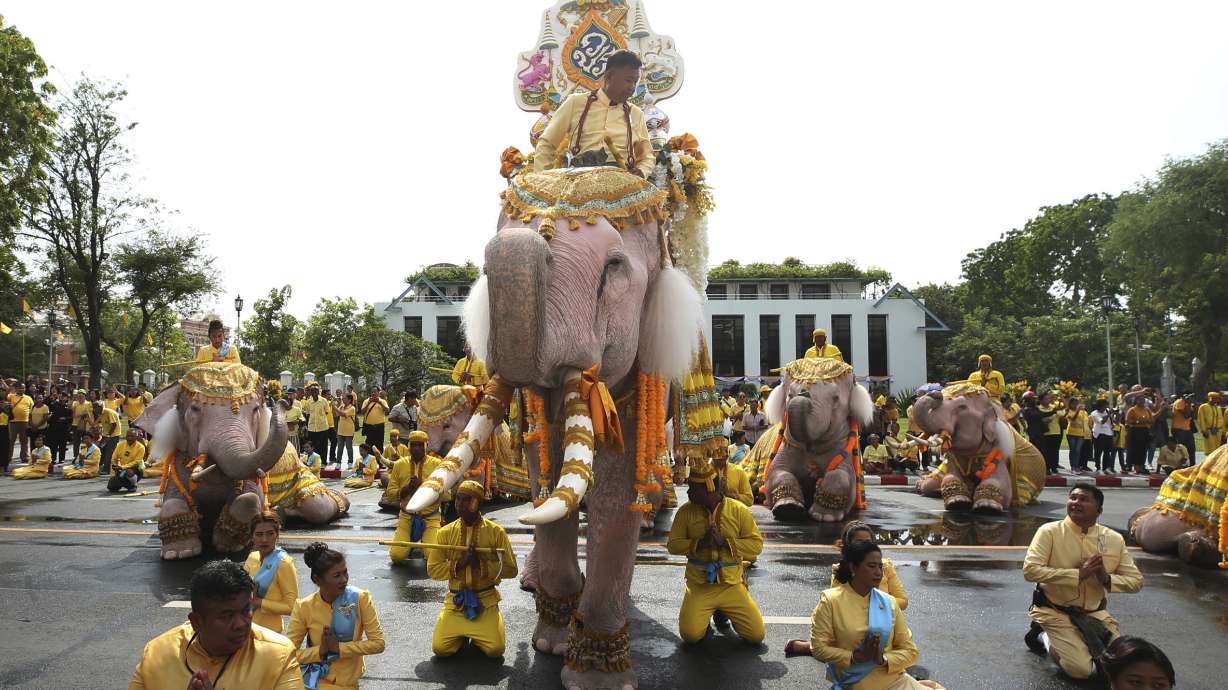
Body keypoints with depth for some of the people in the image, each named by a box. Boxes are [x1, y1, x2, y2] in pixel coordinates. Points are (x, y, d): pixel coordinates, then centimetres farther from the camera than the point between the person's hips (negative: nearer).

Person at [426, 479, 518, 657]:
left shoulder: (495, 531, -4)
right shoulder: (446, 532, 1)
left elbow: (510, 569, -5)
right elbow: (432, 569, -2)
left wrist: (481, 565, -19)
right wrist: (459, 564, -17)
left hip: (485, 601, -1)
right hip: (455, 601, 2)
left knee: (495, 649, -18)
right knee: (440, 648, -15)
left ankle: (476, 633, 15)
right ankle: (461, 633, 18)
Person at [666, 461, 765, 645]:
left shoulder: (739, 510, -3)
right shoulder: (686, 511, -2)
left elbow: (756, 544, -4)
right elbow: (673, 544, 0)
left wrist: (725, 541, -17)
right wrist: (700, 543, -16)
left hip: (732, 586, 0)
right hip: (699, 586, 0)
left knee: (756, 635, -7)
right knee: (690, 634, -18)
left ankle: (727, 610, 23)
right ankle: (706, 613, 16)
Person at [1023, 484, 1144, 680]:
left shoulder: (1114, 539, 1)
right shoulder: (1050, 532, -12)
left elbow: (1136, 580, 6)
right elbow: (1030, 570, -22)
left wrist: (1107, 579, -16)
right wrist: (1078, 574, -25)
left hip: (1095, 613, 5)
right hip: (1055, 612, -5)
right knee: (1081, 669, -20)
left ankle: (1082, 641, 20)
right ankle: (1044, 637, 10)